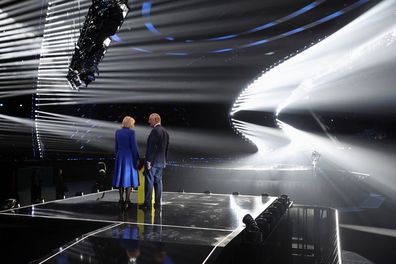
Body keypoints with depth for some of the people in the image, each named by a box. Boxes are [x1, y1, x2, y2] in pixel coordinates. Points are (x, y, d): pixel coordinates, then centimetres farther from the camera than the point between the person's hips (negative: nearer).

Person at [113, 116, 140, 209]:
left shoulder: (118, 132, 5)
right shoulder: (131, 132, -12)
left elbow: (117, 146, 10)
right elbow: (134, 147, -13)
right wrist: (137, 159, -6)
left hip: (120, 157, 5)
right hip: (129, 157, -5)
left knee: (120, 178, 10)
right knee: (129, 178, 3)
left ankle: (121, 200, 10)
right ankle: (127, 201, 1)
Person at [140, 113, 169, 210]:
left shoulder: (155, 131, -15)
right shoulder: (165, 132, 13)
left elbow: (152, 147, -20)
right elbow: (166, 148, 16)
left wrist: (149, 161, -18)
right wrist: (164, 160, 20)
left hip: (152, 161, -8)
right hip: (161, 162, 9)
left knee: (149, 182, -3)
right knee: (158, 182, 10)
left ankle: (147, 203, 1)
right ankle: (157, 203, 13)